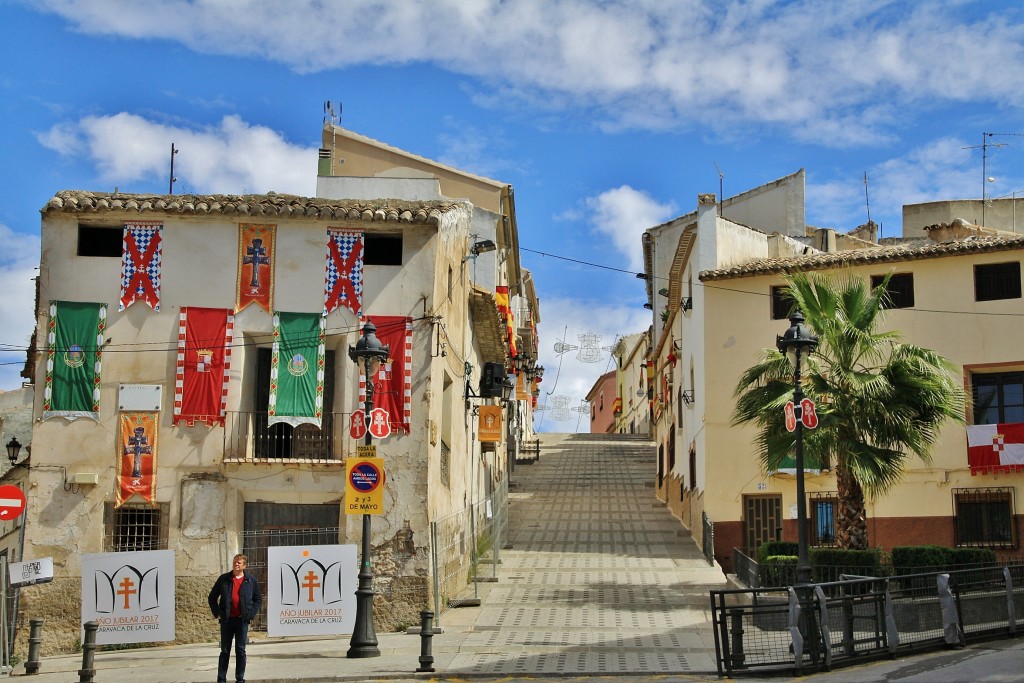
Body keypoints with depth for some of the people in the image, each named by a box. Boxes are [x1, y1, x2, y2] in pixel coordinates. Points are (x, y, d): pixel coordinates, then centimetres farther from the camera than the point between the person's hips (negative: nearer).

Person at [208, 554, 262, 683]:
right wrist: (216, 613, 0)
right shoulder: (224, 579, 3)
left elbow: (258, 599, 10)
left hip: (242, 620, 0)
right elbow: (212, 597, 10)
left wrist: (251, 614, -2)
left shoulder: (251, 580, 4)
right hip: (227, 619, 0)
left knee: (240, 650, 4)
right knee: (225, 651, 5)